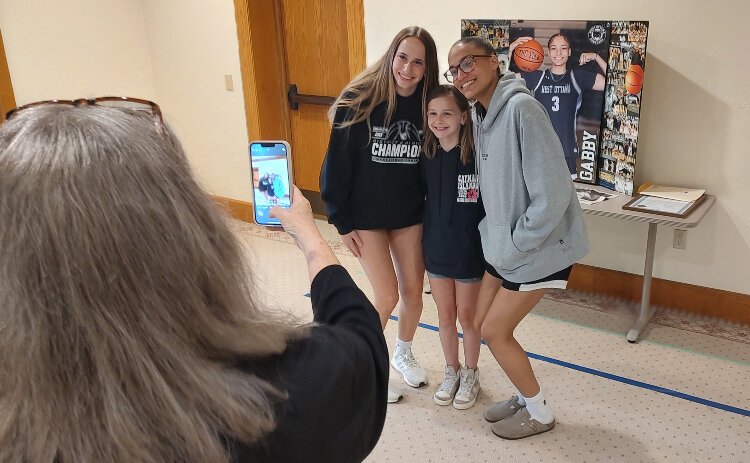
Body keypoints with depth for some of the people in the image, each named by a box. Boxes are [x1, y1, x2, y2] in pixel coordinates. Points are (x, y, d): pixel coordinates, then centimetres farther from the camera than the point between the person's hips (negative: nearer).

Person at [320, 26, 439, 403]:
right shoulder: (359, 100, -16)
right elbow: (337, 163, -12)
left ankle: (402, 354, 39)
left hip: (410, 215, 4)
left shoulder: (427, 104, -5)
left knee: (413, 292, 11)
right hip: (366, 215, -4)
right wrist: (341, 221, -11)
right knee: (387, 296, -3)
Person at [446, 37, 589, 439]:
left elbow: (552, 194, -26)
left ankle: (539, 412, 23)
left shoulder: (520, 108, -23)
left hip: (541, 245, -8)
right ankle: (526, 395, 34)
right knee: (482, 322, 13)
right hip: (504, 244, 8)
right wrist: (494, 236, 7)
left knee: (495, 331, 0)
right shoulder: (480, 115, 4)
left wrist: (515, 247, -18)